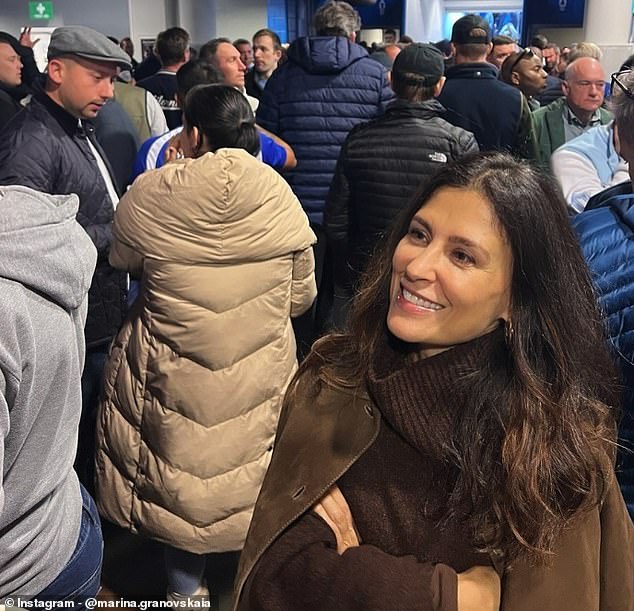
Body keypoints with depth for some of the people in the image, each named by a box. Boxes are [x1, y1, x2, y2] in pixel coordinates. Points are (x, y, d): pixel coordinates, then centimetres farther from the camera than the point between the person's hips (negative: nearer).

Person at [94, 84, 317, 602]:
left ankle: (185, 587, 40)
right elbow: (301, 296, -2)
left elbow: (124, 262, 5)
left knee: (179, 479, 20)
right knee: (259, 481, 22)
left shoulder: (151, 195, -14)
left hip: (174, 376, -1)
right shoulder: (280, 197, -10)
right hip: (261, 377, 2)